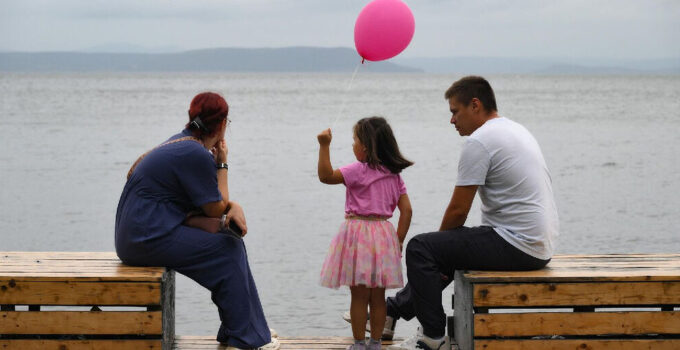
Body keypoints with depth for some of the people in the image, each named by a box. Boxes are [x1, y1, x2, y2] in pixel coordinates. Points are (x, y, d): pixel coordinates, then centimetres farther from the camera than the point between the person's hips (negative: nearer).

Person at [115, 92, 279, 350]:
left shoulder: (182, 143, 13)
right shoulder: (196, 155, -18)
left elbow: (214, 200, 17)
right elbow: (216, 209, -8)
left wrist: (234, 206, -5)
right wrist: (222, 164, 1)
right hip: (149, 239, -10)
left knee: (232, 241, 10)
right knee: (227, 251, -7)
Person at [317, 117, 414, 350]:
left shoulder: (359, 170, -12)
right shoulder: (394, 174, 8)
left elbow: (326, 176, -16)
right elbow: (406, 210, 6)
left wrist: (324, 146, -16)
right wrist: (398, 242, 10)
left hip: (358, 233, -6)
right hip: (384, 234, 6)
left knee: (359, 295, 1)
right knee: (378, 296, 11)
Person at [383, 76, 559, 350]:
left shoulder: (480, 140, -14)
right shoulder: (517, 130, 17)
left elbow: (458, 210, -11)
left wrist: (440, 238, 9)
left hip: (516, 247, -10)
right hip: (539, 247, 10)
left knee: (420, 248, -5)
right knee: (442, 245, 27)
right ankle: (393, 311, 39)